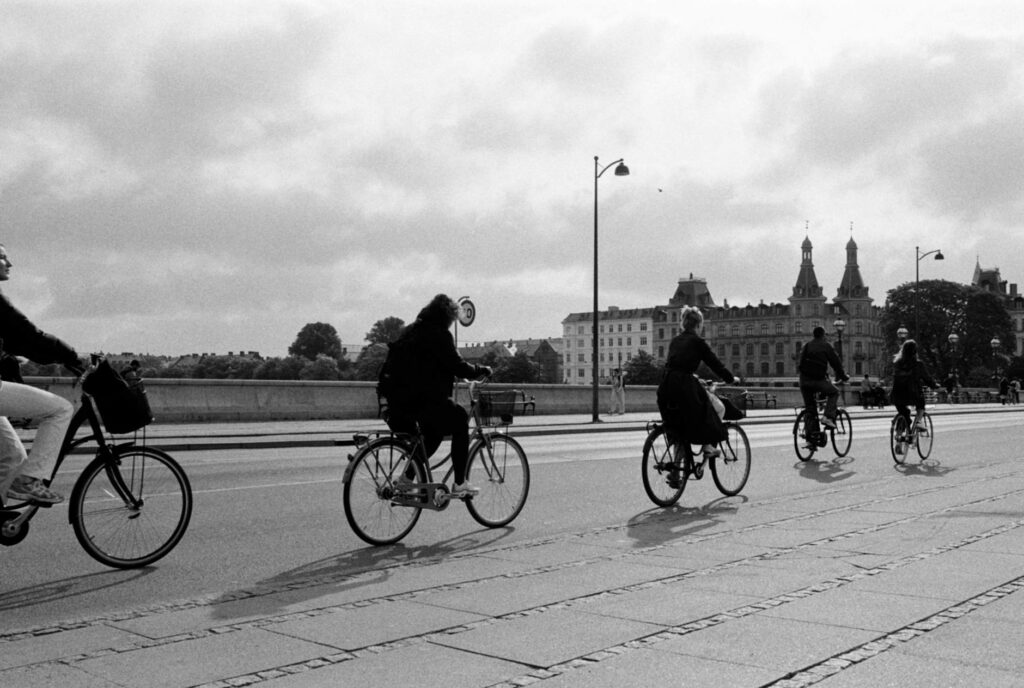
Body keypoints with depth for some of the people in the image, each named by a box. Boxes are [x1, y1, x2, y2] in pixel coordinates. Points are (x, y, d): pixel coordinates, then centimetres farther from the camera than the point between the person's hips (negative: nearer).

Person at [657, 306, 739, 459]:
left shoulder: (676, 341, 18)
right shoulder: (697, 341, 0)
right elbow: (715, 363, 4)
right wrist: (732, 379, 19)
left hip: (666, 386, 6)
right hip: (684, 386, -6)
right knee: (718, 407, 11)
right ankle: (707, 445, 5)